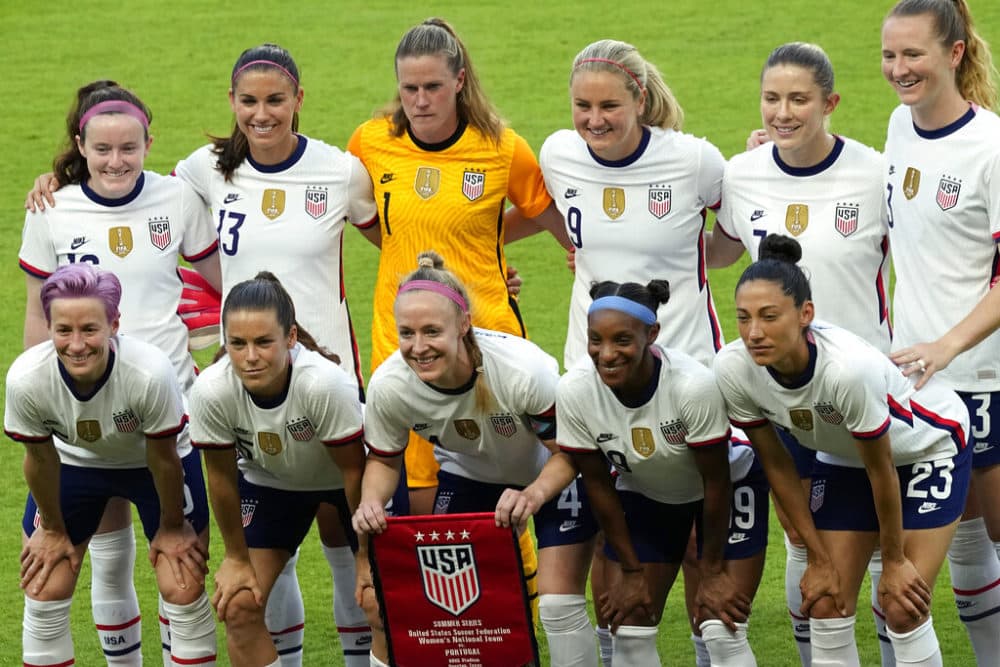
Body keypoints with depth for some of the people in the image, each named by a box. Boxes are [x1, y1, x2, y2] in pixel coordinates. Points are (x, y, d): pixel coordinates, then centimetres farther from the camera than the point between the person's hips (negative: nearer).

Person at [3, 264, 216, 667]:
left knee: (183, 592, -6)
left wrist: (172, 527, -6)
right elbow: (40, 458, -13)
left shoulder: (150, 373, -40)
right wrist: (52, 530, 1)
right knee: (44, 592, 0)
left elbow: (162, 459, -21)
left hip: (152, 461, -2)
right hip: (74, 462, 2)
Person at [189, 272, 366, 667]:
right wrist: (236, 557, -3)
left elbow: (353, 469, -24)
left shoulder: (324, 382, -40)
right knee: (238, 607, -6)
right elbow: (221, 476, -14)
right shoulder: (210, 392, -32)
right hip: (268, 482, 2)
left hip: (344, 480, -2)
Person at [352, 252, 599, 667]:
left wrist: (534, 495, -44)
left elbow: (569, 450, -25)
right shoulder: (388, 387, -28)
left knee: (558, 605, -14)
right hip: (468, 474, 3)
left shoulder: (524, 371, -39)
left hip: (555, 474, -3)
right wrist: (371, 503, -29)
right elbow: (384, 459, -7)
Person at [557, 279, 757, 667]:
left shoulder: (694, 385, -37)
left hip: (724, 495, -3)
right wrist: (631, 569, -4)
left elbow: (715, 482, -23)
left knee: (722, 631, -11)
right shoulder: (573, 392, -26)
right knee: (629, 630, 1)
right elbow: (597, 484, -11)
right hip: (644, 496, 3)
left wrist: (713, 570, -13)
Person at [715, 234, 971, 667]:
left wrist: (895, 561, -13)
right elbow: (776, 466, -10)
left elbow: (881, 470, -25)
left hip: (928, 448, -5)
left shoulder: (848, 367, -41)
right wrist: (819, 559, -4)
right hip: (842, 459, 5)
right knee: (827, 608, -3)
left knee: (903, 610, -12)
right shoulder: (733, 369, -26)